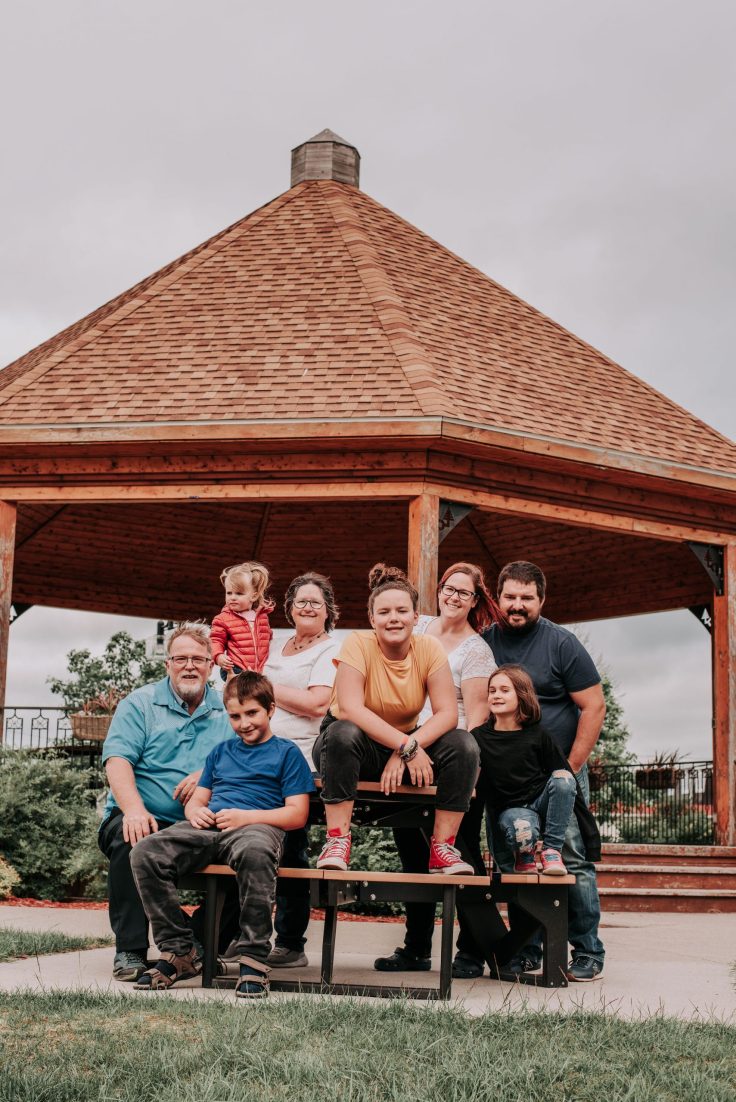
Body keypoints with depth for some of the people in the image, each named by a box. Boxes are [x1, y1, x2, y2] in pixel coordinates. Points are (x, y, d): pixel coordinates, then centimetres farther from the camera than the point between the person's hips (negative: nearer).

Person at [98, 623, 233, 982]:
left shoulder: (226, 710, 16)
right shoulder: (140, 703, 9)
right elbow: (117, 760, -6)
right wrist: (134, 809, -24)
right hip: (144, 818, -1)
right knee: (130, 840, -36)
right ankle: (130, 951, -22)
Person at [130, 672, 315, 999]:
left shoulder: (286, 752, 13)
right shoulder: (221, 751, 30)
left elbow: (297, 814, 3)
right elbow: (197, 799, 29)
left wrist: (245, 816, -10)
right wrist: (195, 811, 2)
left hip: (257, 826, -5)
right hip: (209, 826, 5)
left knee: (254, 852, -44)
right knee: (145, 852, -23)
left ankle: (254, 959, -32)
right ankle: (179, 950, -16)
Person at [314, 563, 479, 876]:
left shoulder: (428, 648, -7)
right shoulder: (358, 644, -16)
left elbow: (447, 714, -15)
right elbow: (349, 709, -29)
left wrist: (406, 749, -30)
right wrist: (407, 746, -35)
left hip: (406, 743, 3)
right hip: (355, 745, -3)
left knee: (464, 745, -21)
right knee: (342, 733, -37)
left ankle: (442, 849, -17)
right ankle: (337, 840, -31)